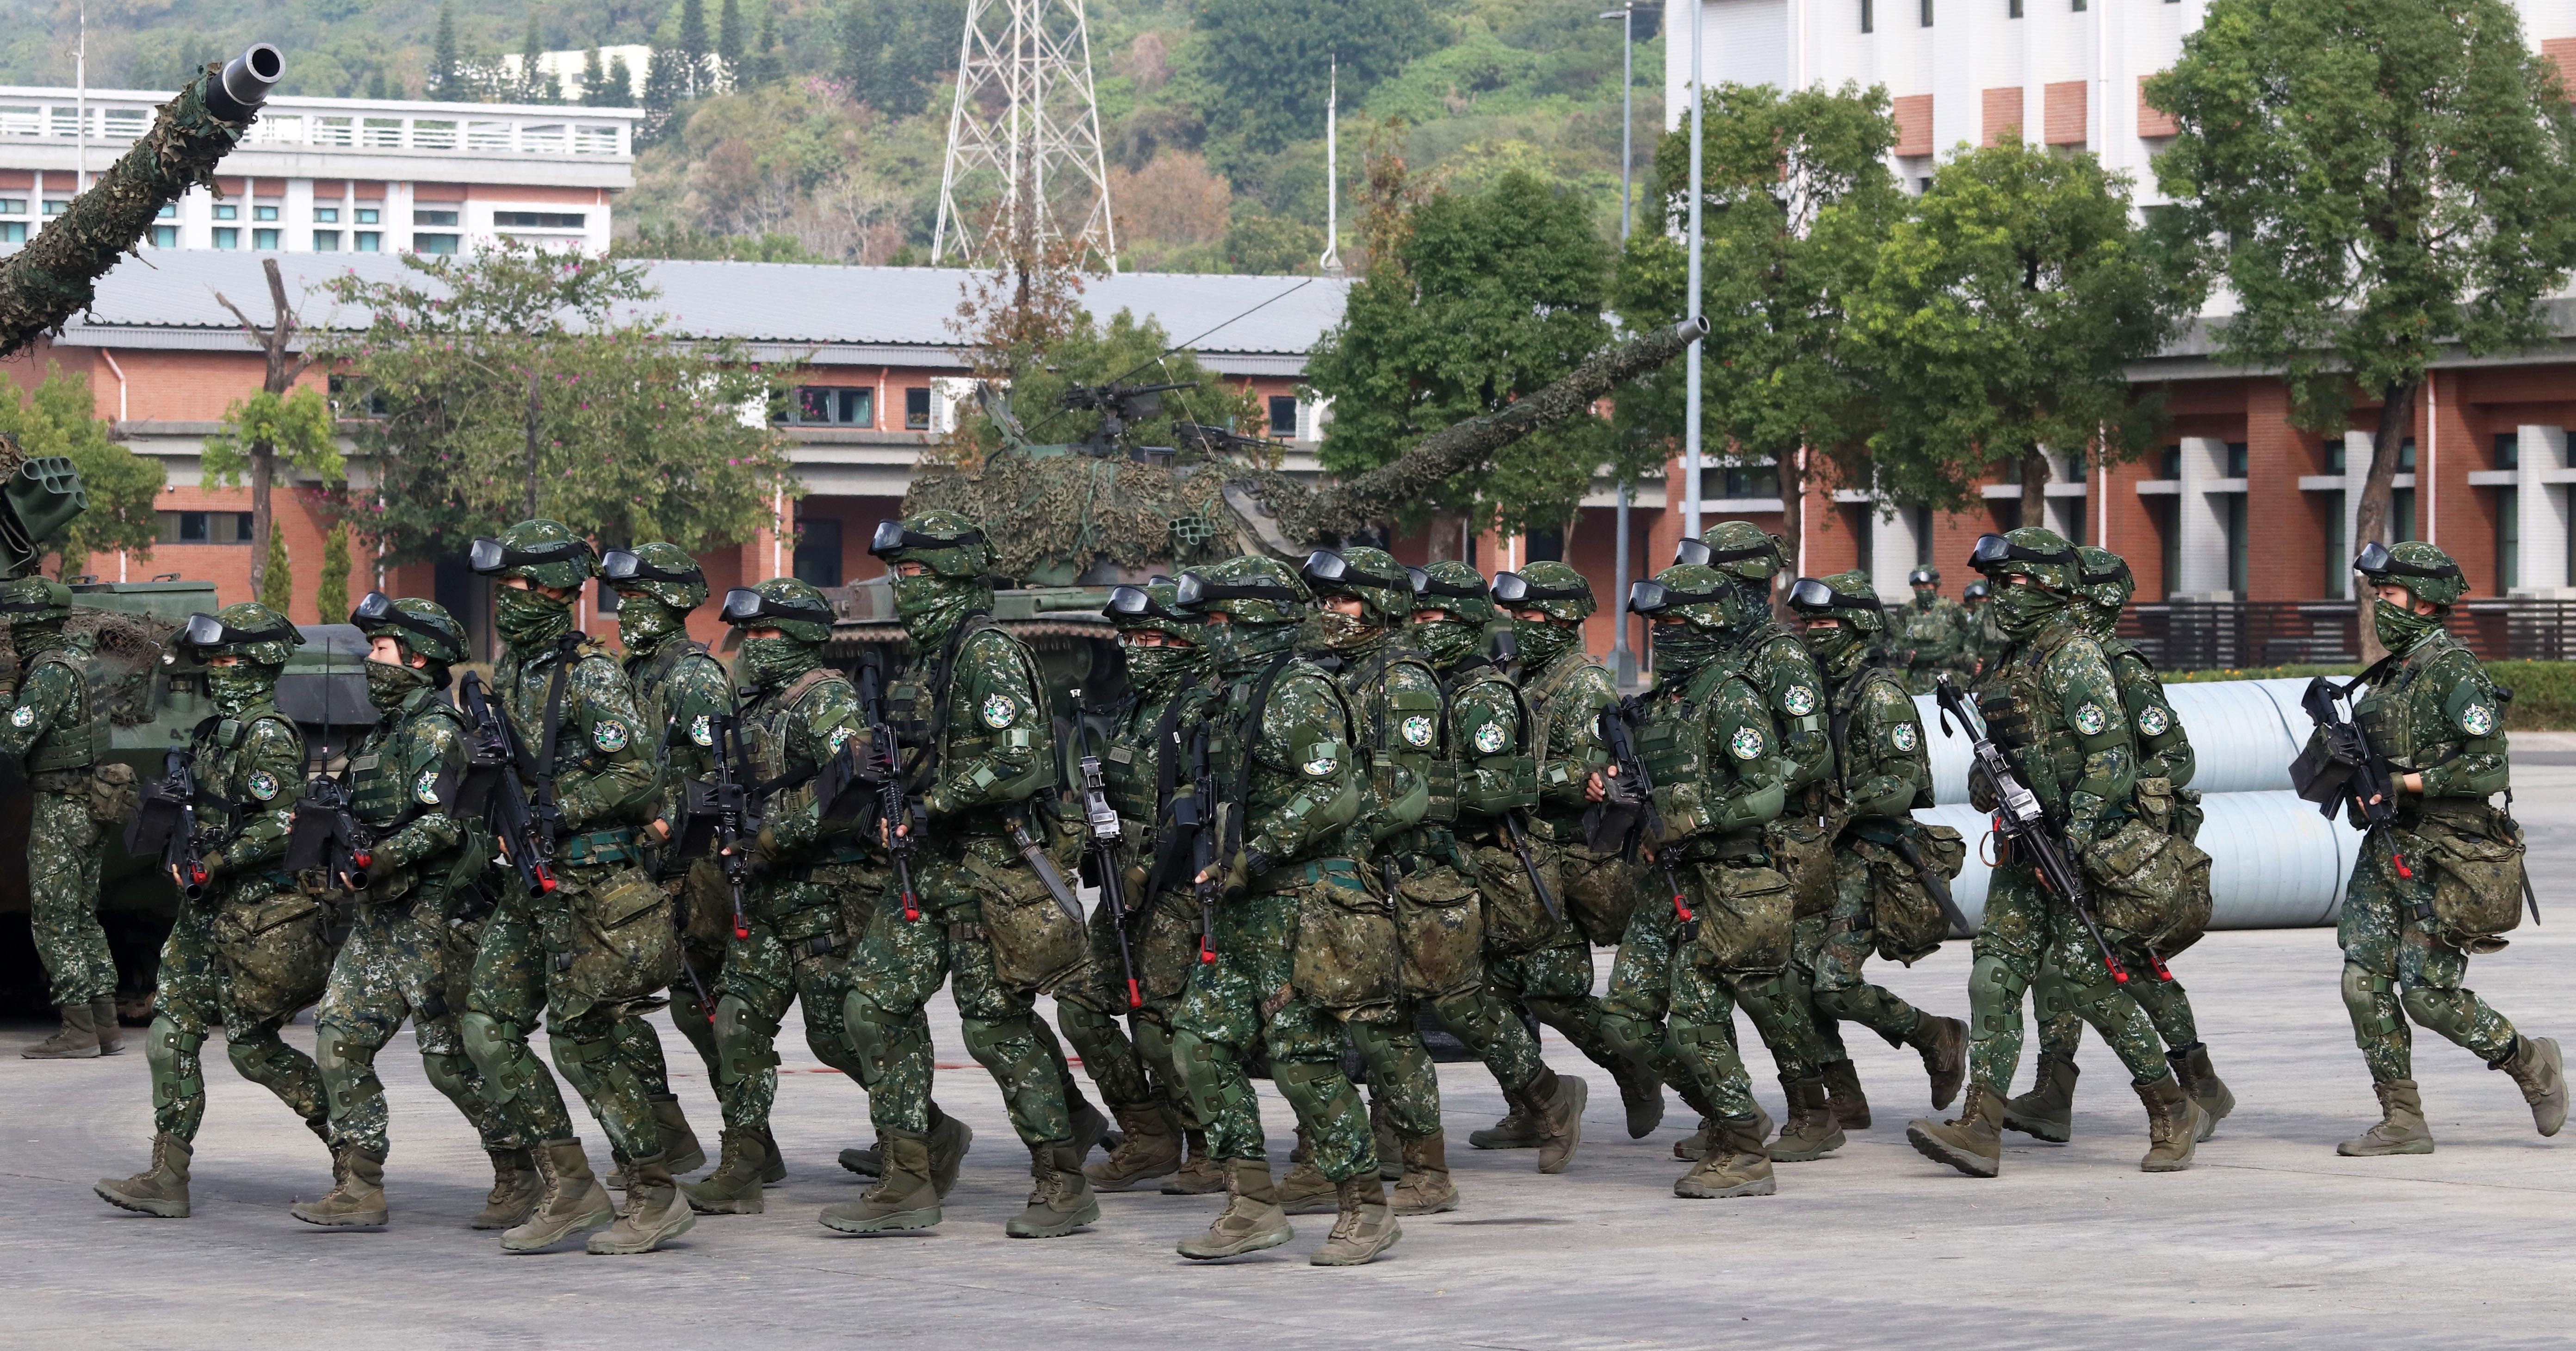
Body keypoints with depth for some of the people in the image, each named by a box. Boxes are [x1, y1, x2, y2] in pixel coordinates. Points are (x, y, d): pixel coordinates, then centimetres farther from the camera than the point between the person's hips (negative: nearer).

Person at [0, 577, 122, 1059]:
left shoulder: (52, 671, -19)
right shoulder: (79, 653, 8)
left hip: (61, 808, -9)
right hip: (91, 804, 9)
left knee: (54, 919, -5)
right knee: (82, 915, 14)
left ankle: (79, 1032, -6)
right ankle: (105, 1025, 15)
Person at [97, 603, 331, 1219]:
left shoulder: (268, 735, -15)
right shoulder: (220, 730, 14)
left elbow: (284, 823, -23)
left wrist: (213, 865, -20)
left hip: (256, 919, -9)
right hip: (207, 914, 9)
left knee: (252, 1046, -3)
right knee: (171, 1032, 3)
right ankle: (167, 1177, 3)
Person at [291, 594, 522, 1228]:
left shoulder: (434, 730, -11)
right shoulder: (384, 730, 18)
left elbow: (440, 824, -22)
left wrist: (372, 862, -25)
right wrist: (329, 870, 13)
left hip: (433, 917, -9)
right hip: (377, 918, 9)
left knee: (451, 1056, -6)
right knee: (340, 1038, 0)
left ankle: (521, 1176, 8)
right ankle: (359, 1188, 1)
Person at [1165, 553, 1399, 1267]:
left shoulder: (1302, 691, -12)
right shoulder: (1233, 694, 17)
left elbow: (1334, 795, -21)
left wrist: (1256, 856, -21)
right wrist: (1213, 862, 16)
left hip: (1298, 901, -10)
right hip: (1239, 909, 10)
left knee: (1304, 1057, -8)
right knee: (1201, 1043, 3)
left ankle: (1366, 1207, 2)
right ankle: (1252, 1204, 6)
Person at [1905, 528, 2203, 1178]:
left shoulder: (2074, 659, -12)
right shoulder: (2013, 662, 16)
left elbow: (2112, 757, -19)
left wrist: (2076, 834, -25)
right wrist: (1987, 781, 7)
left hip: (2083, 849, -9)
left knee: (2090, 983, -8)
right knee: (1995, 978, -1)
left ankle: (2172, 1112, 6)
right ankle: (1979, 1129, -6)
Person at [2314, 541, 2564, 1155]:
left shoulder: (2456, 673, -12)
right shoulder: (2388, 675, 14)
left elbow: (2488, 769, -19)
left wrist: (2402, 784, -19)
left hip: (2444, 860, -8)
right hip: (2386, 852, 8)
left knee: (2430, 995, -8)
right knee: (2365, 983, -1)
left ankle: (2531, 1065, 15)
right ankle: (2402, 1121, 4)